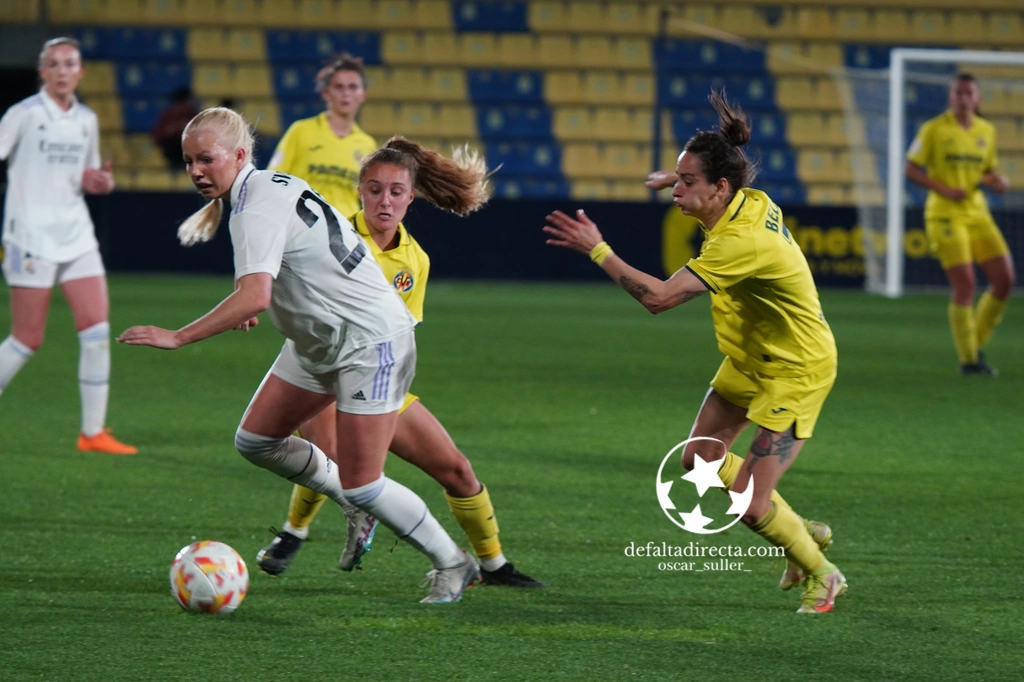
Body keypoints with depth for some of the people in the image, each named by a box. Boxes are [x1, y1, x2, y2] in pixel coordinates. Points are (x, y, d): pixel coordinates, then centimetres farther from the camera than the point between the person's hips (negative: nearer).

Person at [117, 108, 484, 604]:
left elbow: (253, 298, -38)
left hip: (369, 343, -10)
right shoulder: (270, 185, 5)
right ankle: (357, 505, 26)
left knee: (361, 488, -8)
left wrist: (176, 338, -38)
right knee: (255, 440, 7)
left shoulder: (257, 211, -24)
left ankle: (453, 565, 11)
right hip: (317, 343, 10)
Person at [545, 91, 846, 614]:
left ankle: (820, 575, 17)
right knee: (699, 458, 18)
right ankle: (801, 531, 34)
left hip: (796, 372, -10)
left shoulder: (741, 241, -35)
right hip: (752, 360, 10)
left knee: (749, 507, -10)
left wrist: (596, 250, -33)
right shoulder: (753, 200, -9)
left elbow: (658, 297, -40)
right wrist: (680, 180, 12)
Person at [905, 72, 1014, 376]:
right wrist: (944, 189, -17)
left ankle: (977, 345, 16)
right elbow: (911, 169, -5)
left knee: (1005, 280, -2)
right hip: (945, 214, -6)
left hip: (977, 213, 6)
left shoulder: (986, 130, 10)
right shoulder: (934, 129, -6)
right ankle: (968, 359, -1)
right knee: (965, 285, -13)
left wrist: (998, 181, -2)